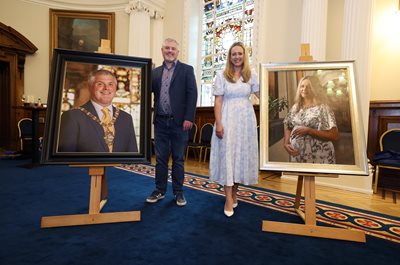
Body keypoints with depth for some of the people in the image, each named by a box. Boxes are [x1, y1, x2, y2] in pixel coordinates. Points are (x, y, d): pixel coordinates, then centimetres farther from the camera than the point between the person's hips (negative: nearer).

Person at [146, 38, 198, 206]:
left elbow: (192, 94, -5)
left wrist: (189, 118, -13)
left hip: (179, 121, -3)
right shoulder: (155, 72, 14)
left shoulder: (187, 70, 3)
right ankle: (160, 190, 24)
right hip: (160, 121, 3)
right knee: (160, 158, 10)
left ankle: (178, 192, 21)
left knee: (178, 159, 7)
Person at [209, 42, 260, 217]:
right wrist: (218, 124, -12)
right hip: (227, 119, -2)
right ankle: (228, 199, 4)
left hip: (246, 119, 3)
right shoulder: (221, 76, 2)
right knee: (227, 156, -4)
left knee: (242, 155, 7)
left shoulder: (251, 75, 8)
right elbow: (218, 101, -4)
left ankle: (234, 192, 25)